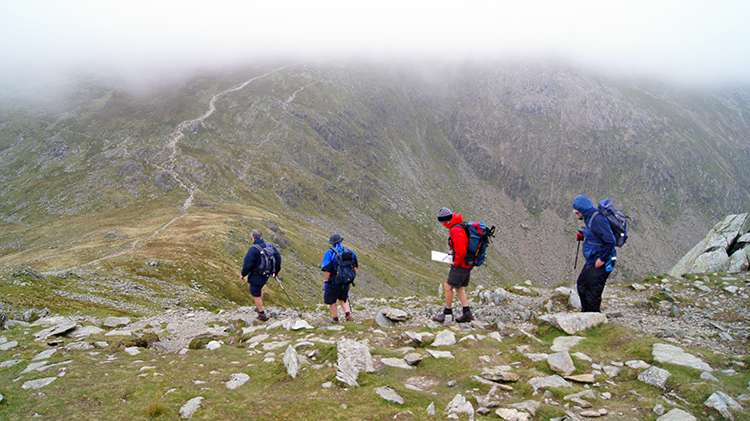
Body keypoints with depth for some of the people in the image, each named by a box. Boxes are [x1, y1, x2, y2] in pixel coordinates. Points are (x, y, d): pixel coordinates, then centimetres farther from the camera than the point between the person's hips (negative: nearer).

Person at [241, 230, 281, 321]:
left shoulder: (253, 249, -22)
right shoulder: (269, 245, -2)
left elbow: (248, 264, -20)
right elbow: (278, 257, 6)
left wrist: (243, 274, -3)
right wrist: (277, 270, 19)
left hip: (256, 277, -7)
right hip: (266, 275, 8)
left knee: (256, 295, 7)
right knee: (259, 288, 32)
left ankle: (262, 315, 13)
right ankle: (259, 307, 46)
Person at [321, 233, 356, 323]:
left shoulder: (329, 253, -13)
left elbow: (327, 270, -17)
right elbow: (354, 267, 7)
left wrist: (326, 282, -10)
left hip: (334, 282, -5)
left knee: (331, 300, 15)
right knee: (343, 298, 26)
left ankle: (336, 320, 22)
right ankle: (348, 315, 7)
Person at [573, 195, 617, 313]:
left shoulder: (597, 220, -22)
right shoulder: (590, 219, 10)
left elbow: (610, 241, -28)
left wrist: (603, 259, -23)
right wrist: (583, 235, 11)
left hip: (601, 263, -11)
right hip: (592, 261, 11)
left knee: (593, 290, -5)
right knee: (582, 284, 20)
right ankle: (586, 312, 34)